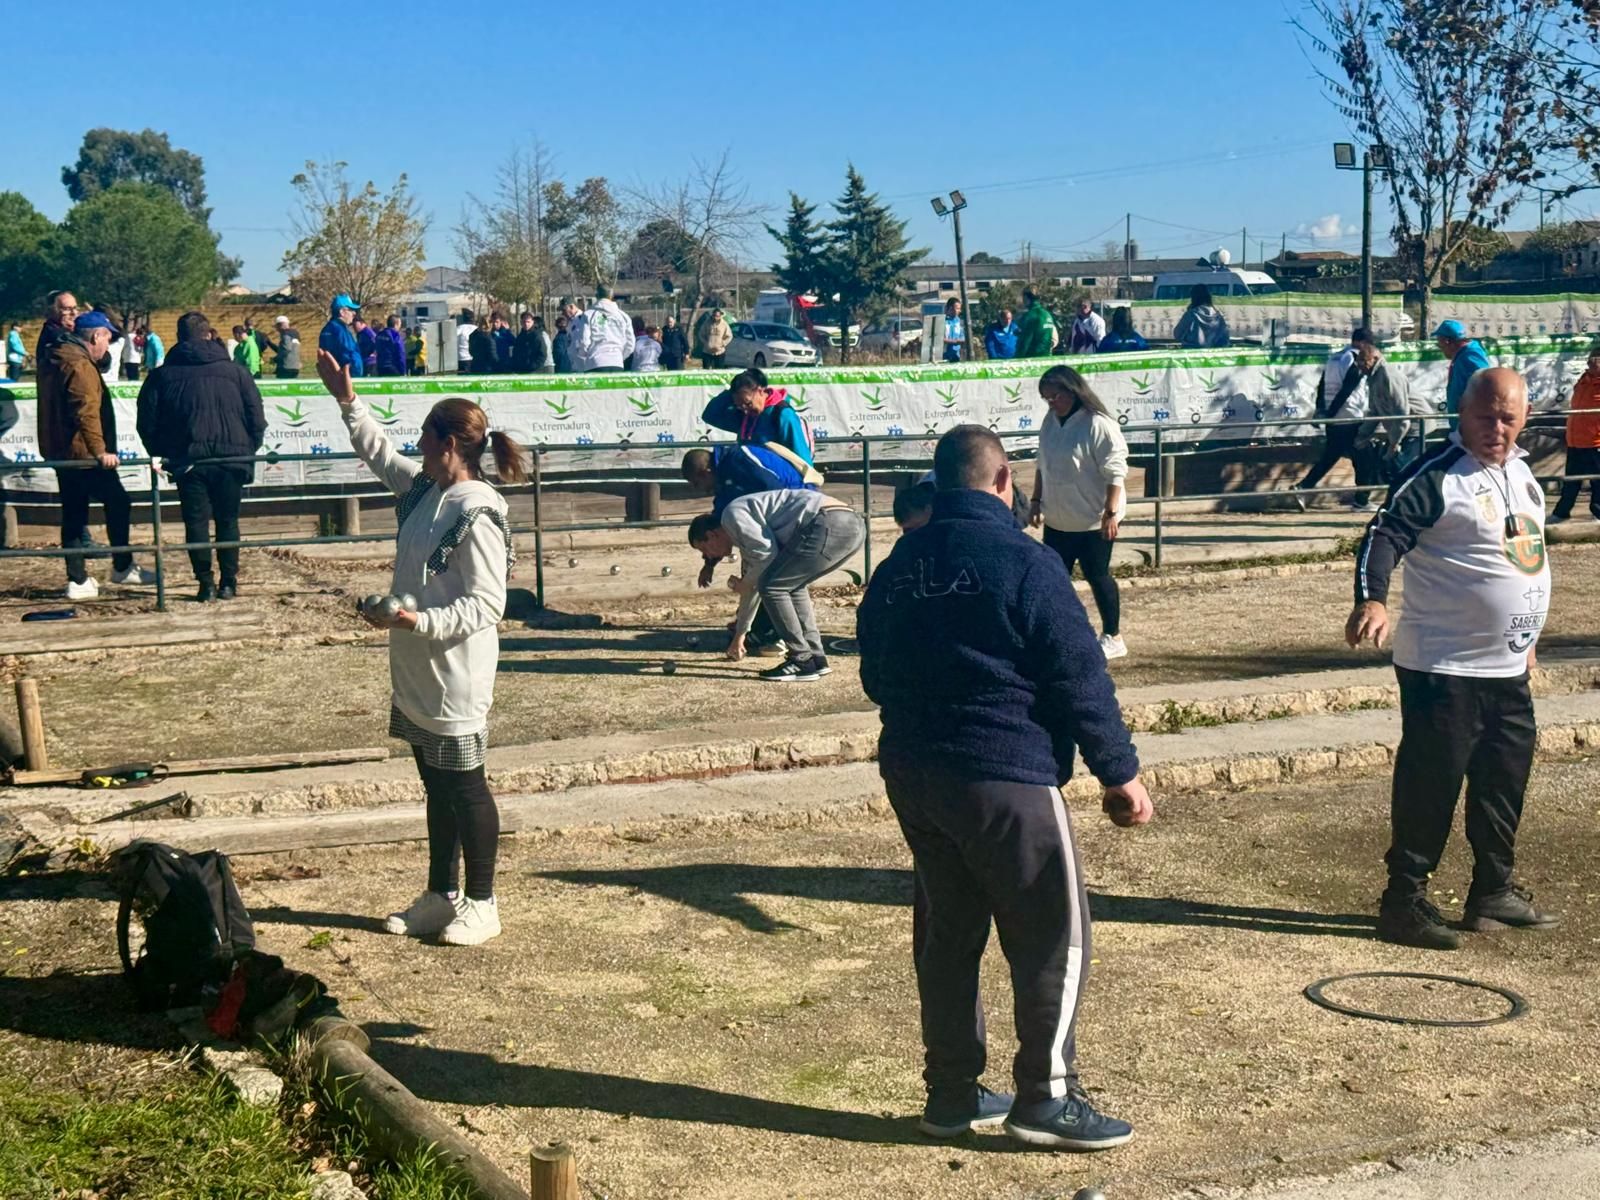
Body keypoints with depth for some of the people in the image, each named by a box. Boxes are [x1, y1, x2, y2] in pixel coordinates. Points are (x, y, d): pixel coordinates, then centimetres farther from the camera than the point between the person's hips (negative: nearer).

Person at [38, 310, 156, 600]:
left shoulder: (55, 362, 15)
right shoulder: (81, 366, -16)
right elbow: (87, 413, -26)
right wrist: (100, 451, -28)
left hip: (60, 452, 9)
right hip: (83, 454, -9)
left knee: (73, 514, 10)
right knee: (118, 503, 3)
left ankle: (77, 581, 10)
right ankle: (122, 567, 11)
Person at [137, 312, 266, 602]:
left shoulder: (162, 375, 5)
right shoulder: (236, 371, 5)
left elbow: (147, 422, 4)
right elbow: (257, 417, 3)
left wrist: (159, 455, 14)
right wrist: (249, 450, 14)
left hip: (187, 460, -1)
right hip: (231, 458, 1)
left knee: (196, 521, 5)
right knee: (228, 521, 10)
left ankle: (206, 583, 1)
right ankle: (229, 582, 10)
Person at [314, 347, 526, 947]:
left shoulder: (477, 515, -21)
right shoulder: (423, 488, 7)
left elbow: (486, 604, -23)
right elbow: (381, 454, 27)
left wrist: (418, 620, -31)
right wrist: (348, 402, 23)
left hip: (456, 678, -9)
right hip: (416, 672, 9)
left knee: (463, 786, 3)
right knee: (435, 785, 18)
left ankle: (480, 905, 16)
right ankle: (440, 896, 30)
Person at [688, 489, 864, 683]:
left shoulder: (732, 515, 3)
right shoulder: (746, 535, 31)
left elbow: (766, 552, -9)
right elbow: (753, 586, 40)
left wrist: (744, 584, 8)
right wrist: (739, 635, 48)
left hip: (828, 526, -10)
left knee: (772, 587, -3)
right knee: (791, 586, 24)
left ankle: (802, 661, 0)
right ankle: (816, 658, 20)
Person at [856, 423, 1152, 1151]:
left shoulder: (895, 568, 9)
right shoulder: (1023, 563, -12)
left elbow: (875, 675, 18)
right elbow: (1080, 677, -12)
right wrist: (1120, 772, -5)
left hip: (911, 775, 7)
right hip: (1005, 777, -7)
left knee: (946, 933, 15)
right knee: (1053, 935, 2)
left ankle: (951, 1092, 20)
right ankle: (1046, 1097, 3)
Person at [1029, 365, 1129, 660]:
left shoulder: (1098, 425, -18)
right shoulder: (1051, 421, 6)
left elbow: (1115, 473, -18)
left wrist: (1111, 513, -21)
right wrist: (1036, 501, 13)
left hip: (1093, 520, -7)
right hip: (1057, 519, 7)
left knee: (1097, 575, 3)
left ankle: (1113, 637, 16)